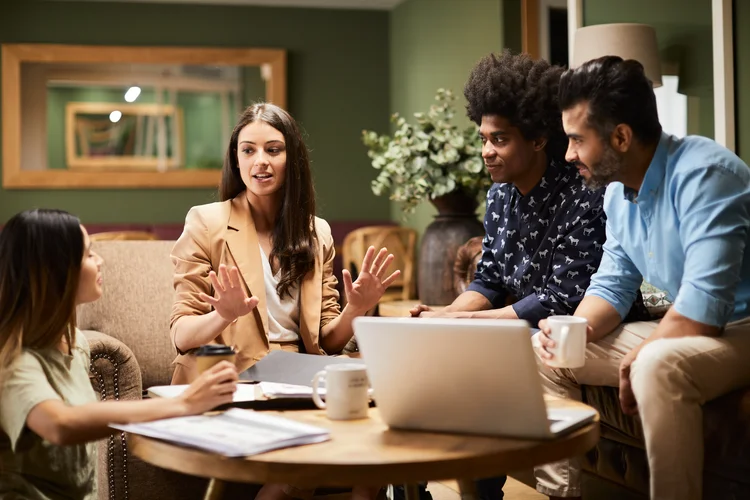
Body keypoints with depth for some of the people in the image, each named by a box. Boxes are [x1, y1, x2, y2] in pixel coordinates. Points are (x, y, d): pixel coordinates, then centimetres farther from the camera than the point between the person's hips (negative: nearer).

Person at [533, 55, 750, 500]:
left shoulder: (702, 175, -24)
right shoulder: (618, 191, 4)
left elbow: (702, 308, -30)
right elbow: (612, 286, 11)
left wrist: (637, 358, -16)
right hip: (677, 329, 9)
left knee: (657, 366, -38)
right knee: (543, 352, 3)